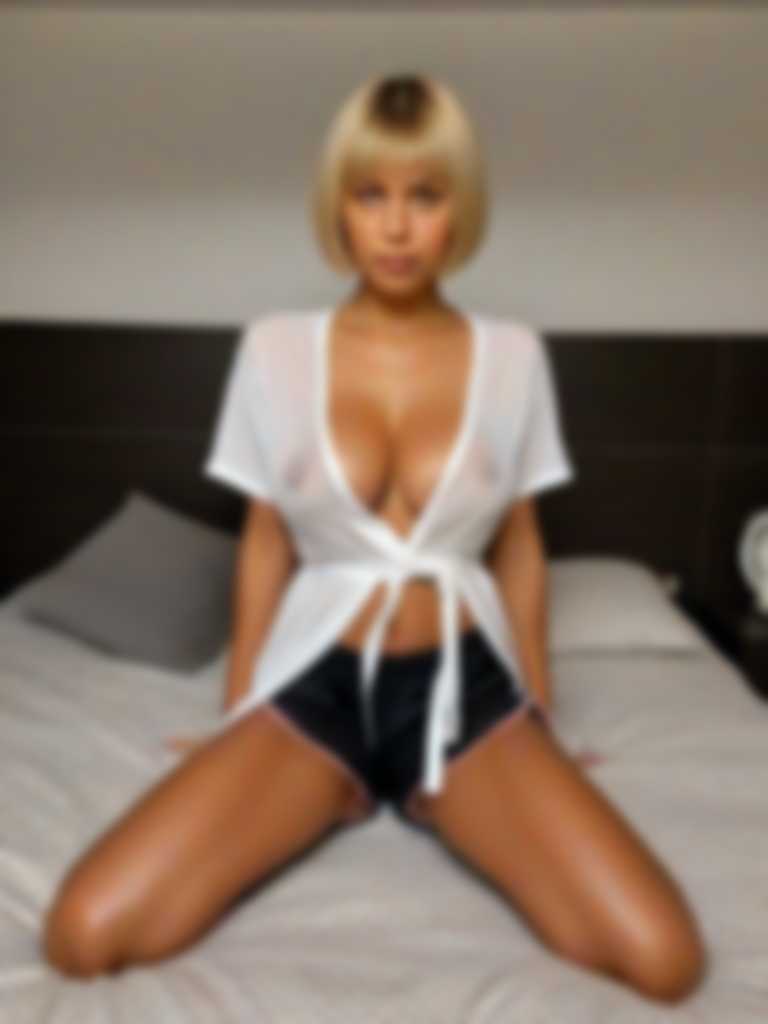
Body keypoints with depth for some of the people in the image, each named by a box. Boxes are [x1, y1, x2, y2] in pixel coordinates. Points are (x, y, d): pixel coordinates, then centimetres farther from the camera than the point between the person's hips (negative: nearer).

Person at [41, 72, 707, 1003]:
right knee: (81, 935, -16)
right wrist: (236, 721, 10)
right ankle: (341, 791, 7)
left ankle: (433, 796, 10)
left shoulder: (509, 356, 0)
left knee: (667, 961, -16)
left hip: (463, 687, 1)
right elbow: (265, 543, 6)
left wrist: (542, 720, 11)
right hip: (315, 685, 0)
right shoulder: (276, 347, -1)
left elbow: (519, 549, 7)